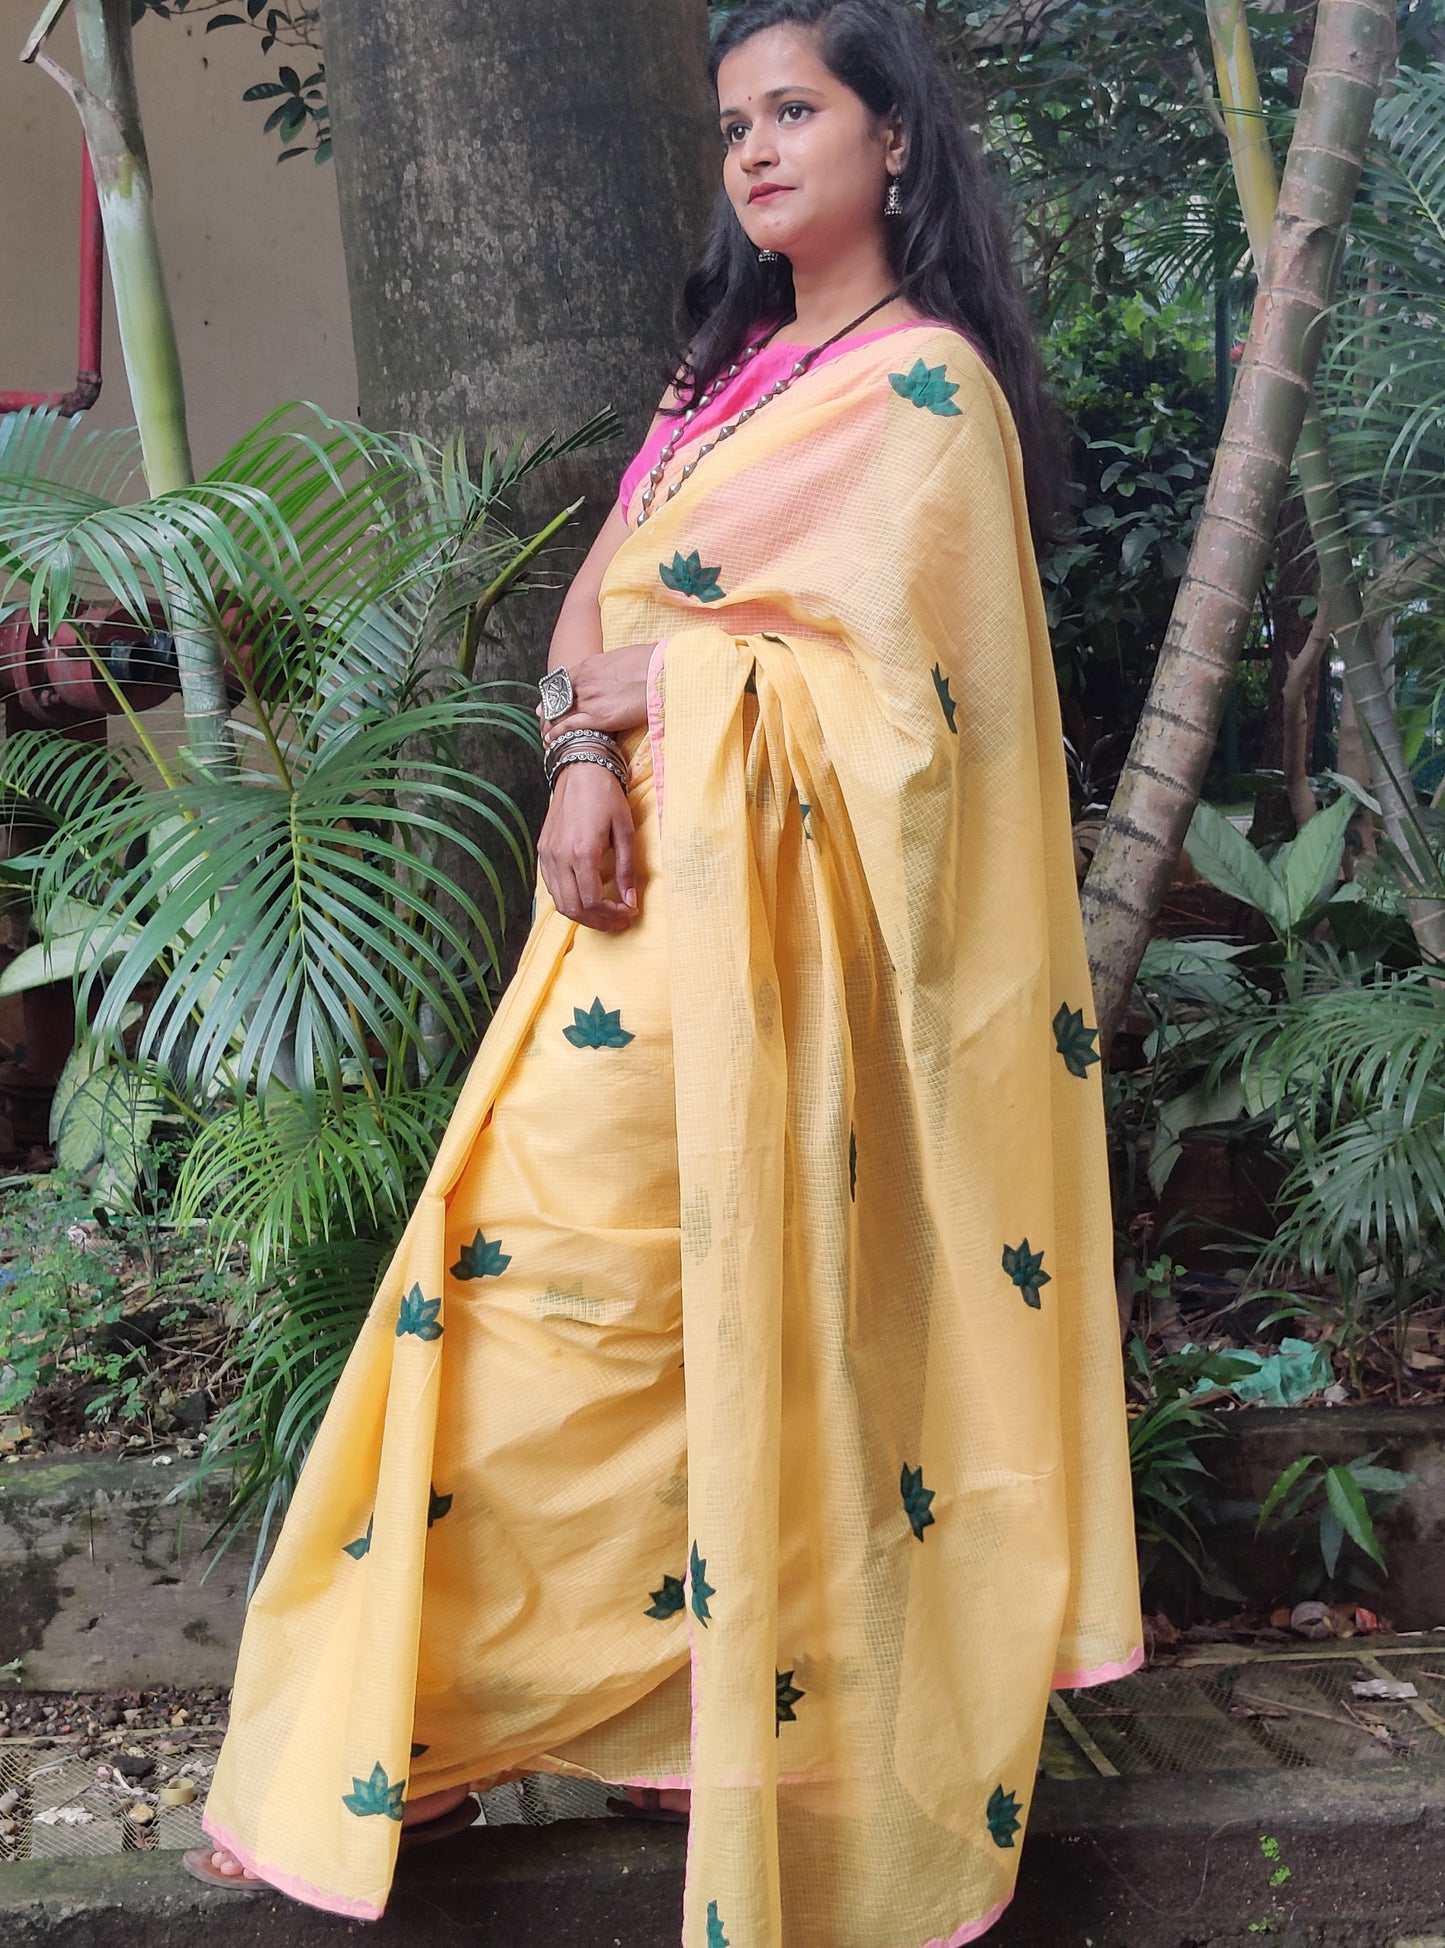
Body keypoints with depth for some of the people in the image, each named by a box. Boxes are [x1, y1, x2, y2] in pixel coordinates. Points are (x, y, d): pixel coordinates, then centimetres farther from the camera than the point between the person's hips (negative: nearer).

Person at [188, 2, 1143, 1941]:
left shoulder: (928, 383, -3)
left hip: (772, 903, -7)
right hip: (649, 866, 7)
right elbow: (600, 595, 10)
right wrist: (585, 762, -9)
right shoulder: (734, 362, 20)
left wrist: (631, 684, -3)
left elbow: (857, 678, -14)